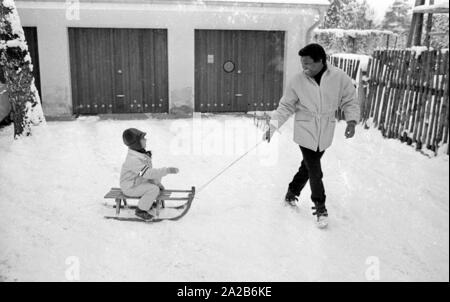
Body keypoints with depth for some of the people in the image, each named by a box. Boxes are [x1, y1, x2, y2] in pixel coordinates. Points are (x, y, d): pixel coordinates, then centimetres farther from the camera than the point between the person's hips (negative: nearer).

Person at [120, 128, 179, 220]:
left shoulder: (141, 153, -2)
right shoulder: (133, 160, -32)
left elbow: (149, 169, 7)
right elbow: (149, 173, -38)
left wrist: (157, 182, 0)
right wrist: (167, 170, -37)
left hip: (139, 181, 10)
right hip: (130, 187, -10)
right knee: (154, 189, -24)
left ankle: (148, 201, 25)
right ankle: (140, 210, -5)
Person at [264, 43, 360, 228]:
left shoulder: (339, 78, -11)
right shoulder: (297, 81, -10)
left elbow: (350, 102, -1)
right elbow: (286, 106, -2)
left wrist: (351, 121, -16)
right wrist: (272, 126, -10)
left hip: (325, 133, 2)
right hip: (305, 131, -1)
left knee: (308, 166, 15)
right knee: (314, 170, -2)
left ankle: (292, 192, 40)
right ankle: (320, 207, 16)